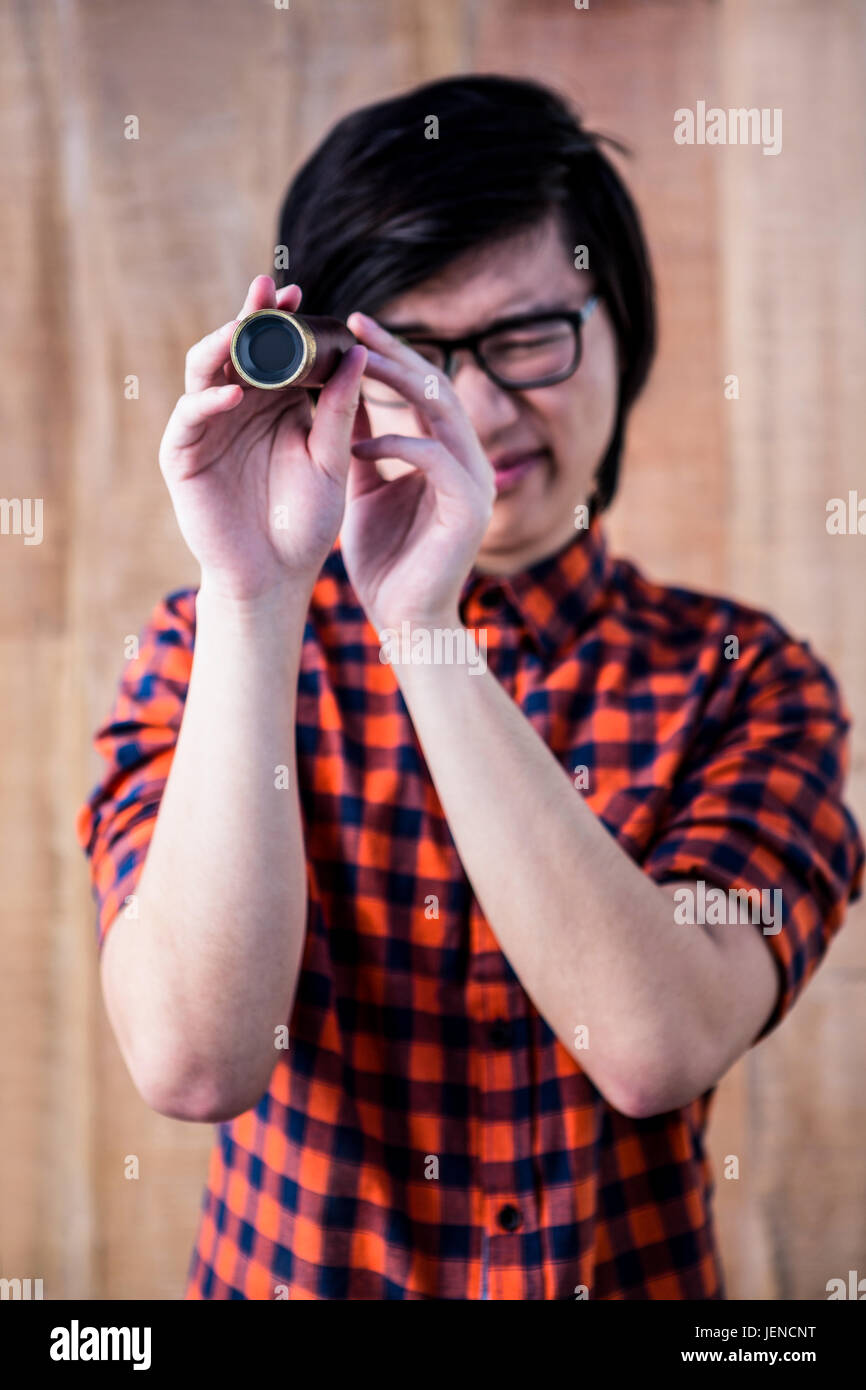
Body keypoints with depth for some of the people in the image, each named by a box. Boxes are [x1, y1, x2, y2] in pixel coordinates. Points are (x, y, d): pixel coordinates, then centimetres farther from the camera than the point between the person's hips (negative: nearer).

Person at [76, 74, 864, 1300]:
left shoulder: (742, 680, -1)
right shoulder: (207, 647, -1)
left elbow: (660, 1049, -18)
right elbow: (193, 1063, -15)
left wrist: (426, 633, -21)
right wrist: (250, 596, -19)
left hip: (631, 1270, 0)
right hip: (292, 1268, 0)